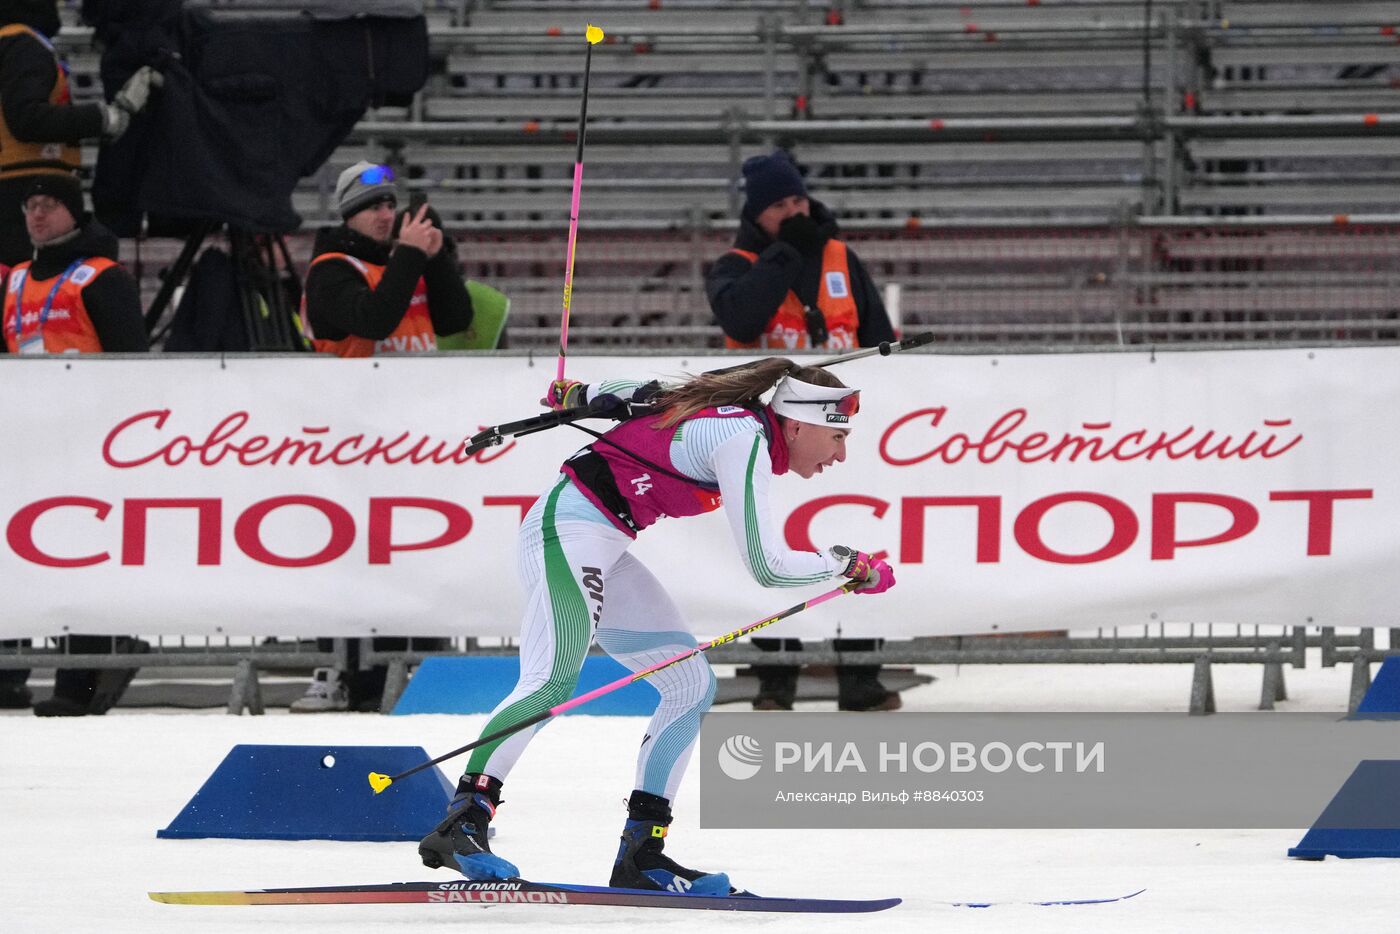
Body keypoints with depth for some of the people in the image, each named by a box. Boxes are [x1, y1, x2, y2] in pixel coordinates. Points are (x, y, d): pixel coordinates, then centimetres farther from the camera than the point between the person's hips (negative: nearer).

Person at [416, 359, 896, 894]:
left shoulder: (737, 420, 9)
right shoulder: (744, 440, -18)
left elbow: (646, 395, 23)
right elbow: (766, 566, -19)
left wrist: (577, 395, 36)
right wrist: (848, 566, -6)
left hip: (604, 548, 10)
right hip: (568, 528, -10)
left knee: (692, 687, 5)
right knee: (554, 679, -29)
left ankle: (640, 855, 1)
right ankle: (462, 824, -37)